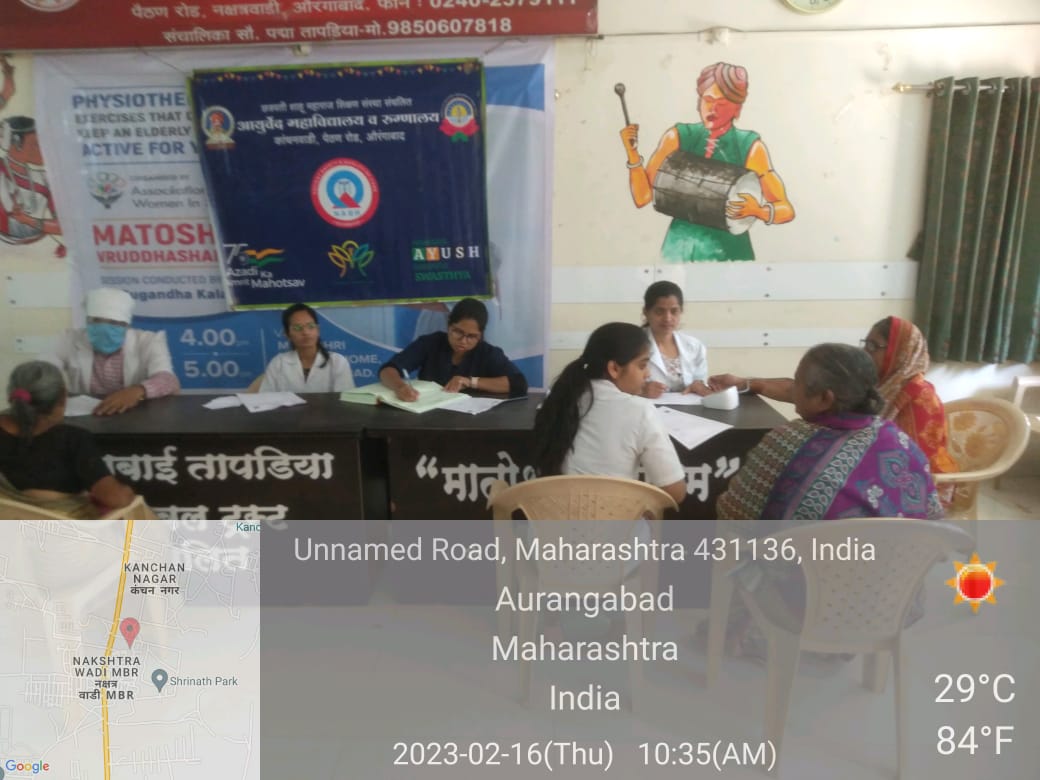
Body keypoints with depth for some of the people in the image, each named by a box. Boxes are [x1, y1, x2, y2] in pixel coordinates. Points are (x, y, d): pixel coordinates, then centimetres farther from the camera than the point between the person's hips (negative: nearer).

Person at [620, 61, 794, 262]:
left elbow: (786, 210, -4)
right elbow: (642, 197, -2)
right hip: (680, 249, 1)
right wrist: (633, 154, -14)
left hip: (728, 251, -1)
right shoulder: (678, 138, -1)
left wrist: (758, 211, -24)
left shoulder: (750, 147, -6)